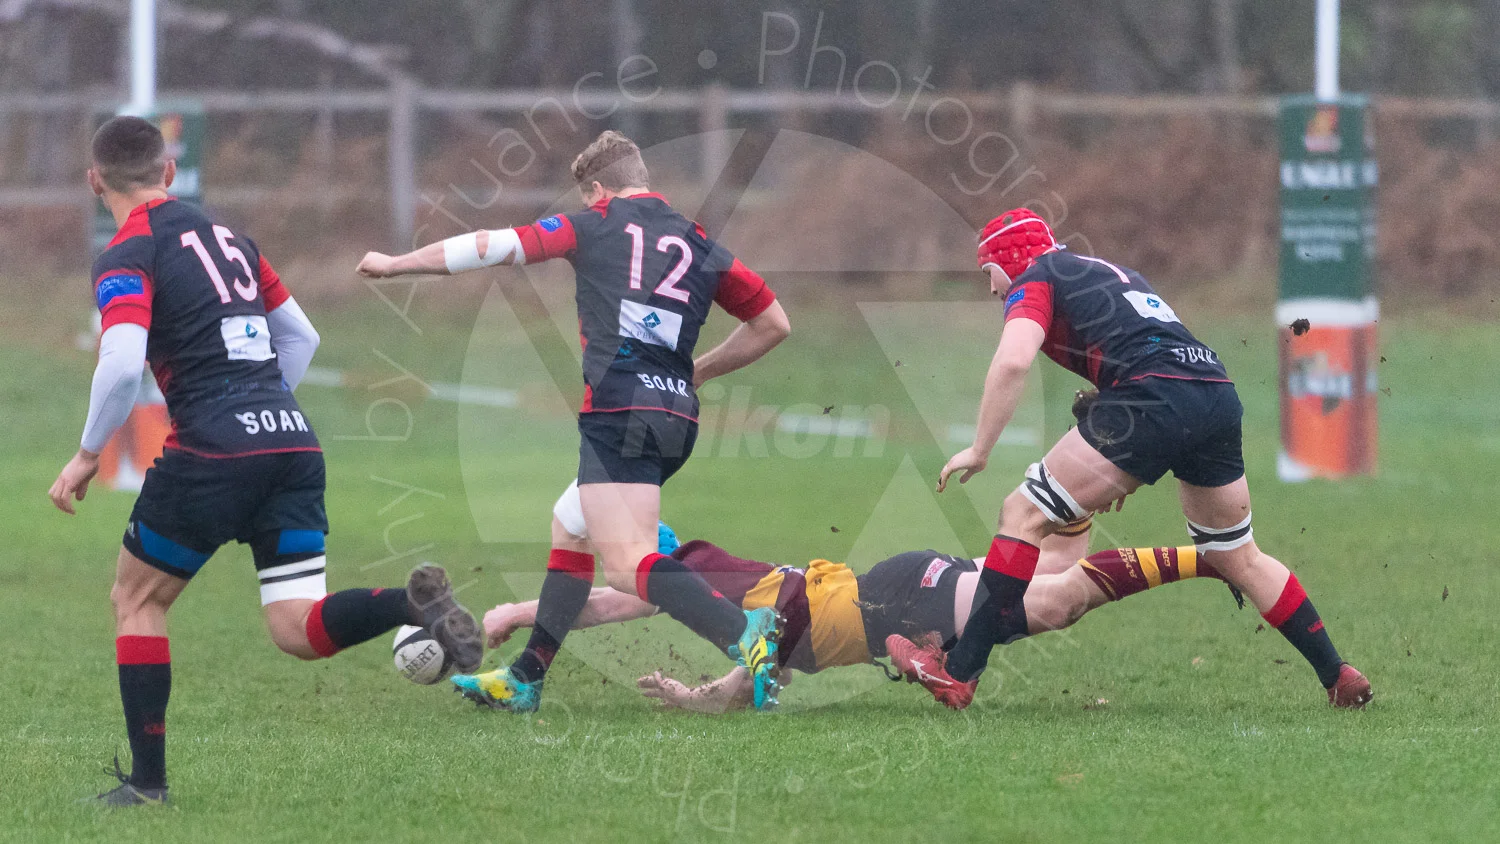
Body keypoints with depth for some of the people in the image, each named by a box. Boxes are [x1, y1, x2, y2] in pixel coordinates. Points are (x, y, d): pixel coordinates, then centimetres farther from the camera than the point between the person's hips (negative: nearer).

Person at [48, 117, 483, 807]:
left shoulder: (127, 257, -2)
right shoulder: (226, 237, 21)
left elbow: (122, 365, -18)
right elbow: (301, 336, 27)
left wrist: (88, 454, -5)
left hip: (212, 451, -6)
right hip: (294, 440, 6)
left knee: (136, 600, 14)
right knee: (299, 632, 3)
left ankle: (147, 780, 11)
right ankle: (413, 602, -24)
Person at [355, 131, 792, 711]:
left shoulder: (596, 225, 6)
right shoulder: (699, 245, 17)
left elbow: (490, 248, 7)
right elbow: (773, 323, 18)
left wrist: (396, 263, 20)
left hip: (618, 408, -7)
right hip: (677, 414, 7)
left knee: (630, 565, -17)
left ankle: (746, 635, -39)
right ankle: (523, 679, 29)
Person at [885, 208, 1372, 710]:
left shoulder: (1035, 281, 10)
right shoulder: (1114, 274, 34)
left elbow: (1012, 361, -8)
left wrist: (979, 451, -2)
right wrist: (1123, 473, 41)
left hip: (1154, 397, -8)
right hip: (1219, 392, 8)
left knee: (1024, 516, -2)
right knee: (1238, 558, 24)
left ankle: (959, 673, -7)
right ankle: (1338, 678, 24)